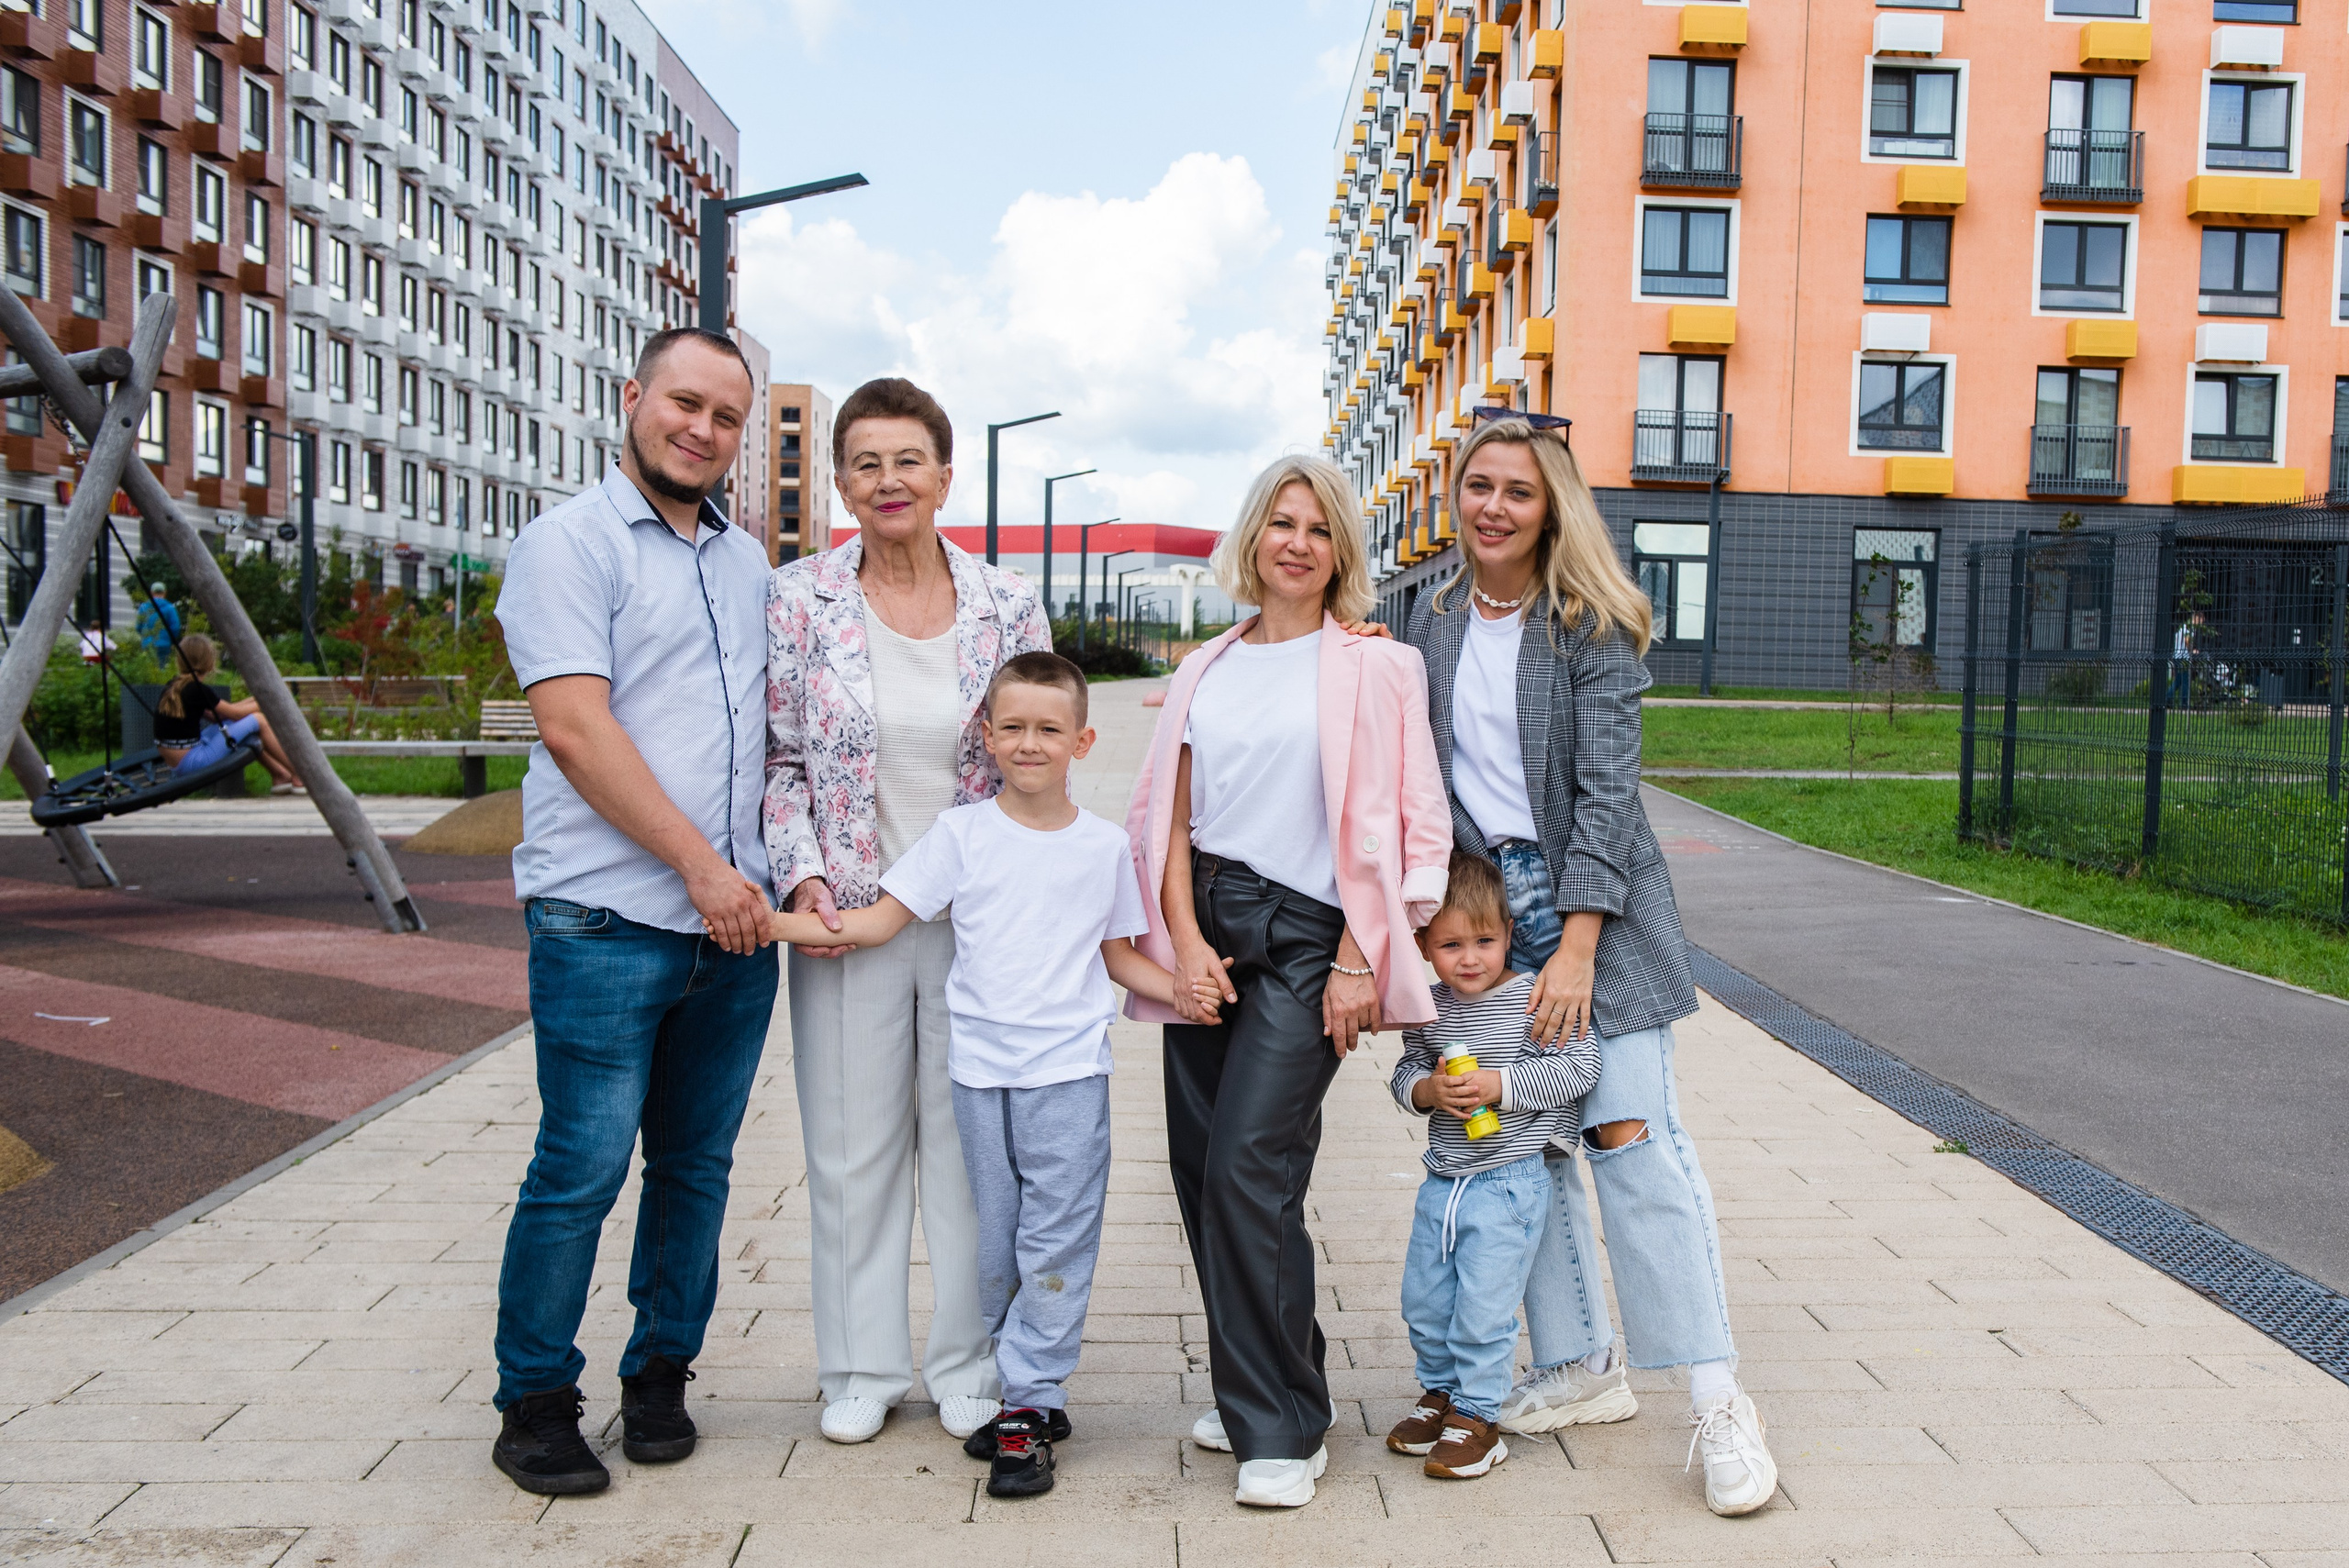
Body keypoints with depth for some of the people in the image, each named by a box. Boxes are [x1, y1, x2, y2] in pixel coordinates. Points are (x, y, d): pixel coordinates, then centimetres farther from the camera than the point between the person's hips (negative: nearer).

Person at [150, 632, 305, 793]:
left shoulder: (172, 686, 10)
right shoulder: (196, 689, -17)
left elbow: (215, 715, 15)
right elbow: (235, 713, -4)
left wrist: (255, 700, 16)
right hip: (192, 761, -9)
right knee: (258, 721, -1)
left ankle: (281, 776, 25)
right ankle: (299, 778, 6)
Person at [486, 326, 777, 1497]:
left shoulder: (747, 563, 18)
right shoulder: (569, 543, -3)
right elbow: (576, 730, -13)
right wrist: (699, 866, -14)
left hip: (734, 920, 6)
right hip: (609, 917, -6)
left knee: (697, 1164, 12)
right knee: (581, 1169, -2)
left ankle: (659, 1375, 27)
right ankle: (535, 1404, 15)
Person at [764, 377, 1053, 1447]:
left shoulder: (1006, 606, 1)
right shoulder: (800, 598, -1)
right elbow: (779, 758, 1)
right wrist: (803, 874, -11)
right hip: (848, 910, 0)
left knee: (971, 1139, 8)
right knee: (852, 1143, 8)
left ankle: (968, 1365, 24)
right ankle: (863, 1366, 25)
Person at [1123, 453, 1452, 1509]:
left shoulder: (1373, 668, 0)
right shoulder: (1206, 671, 13)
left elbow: (1401, 828, -4)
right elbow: (1172, 820, 12)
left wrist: (1359, 963, -10)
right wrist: (1186, 943, -1)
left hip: (1306, 939, -5)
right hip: (1206, 933, 5)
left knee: (1247, 1168, -13)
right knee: (1202, 1170, 6)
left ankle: (1281, 1427, 2)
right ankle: (1257, 1389, 26)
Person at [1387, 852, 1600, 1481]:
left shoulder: (1534, 999, -12)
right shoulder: (1428, 1009, 2)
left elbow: (1579, 1067, -15)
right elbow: (1405, 1072, 9)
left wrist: (1501, 1085, -22)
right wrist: (1427, 1090, -14)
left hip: (1509, 1183, -5)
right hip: (1443, 1180, 6)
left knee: (1483, 1306, -3)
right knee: (1423, 1300, 15)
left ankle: (1475, 1416, 14)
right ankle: (1440, 1392, 36)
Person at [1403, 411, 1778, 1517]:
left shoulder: (1592, 626, -7)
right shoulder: (1435, 620, 9)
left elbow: (1607, 788, -12)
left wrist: (1574, 949, -18)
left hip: (1587, 901, -5)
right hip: (1477, 902, 5)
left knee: (1630, 1138, -8)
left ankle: (1717, 1400, 0)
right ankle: (1583, 1366, 20)